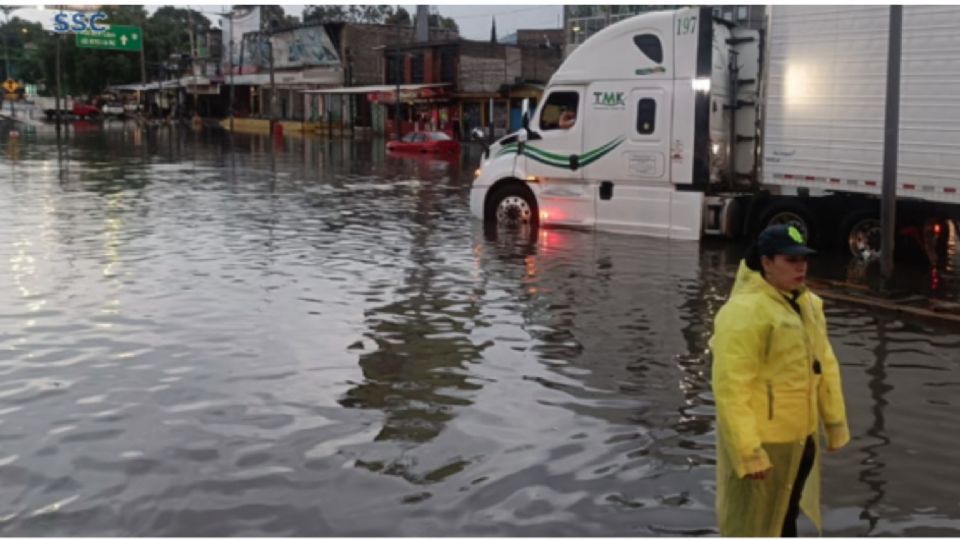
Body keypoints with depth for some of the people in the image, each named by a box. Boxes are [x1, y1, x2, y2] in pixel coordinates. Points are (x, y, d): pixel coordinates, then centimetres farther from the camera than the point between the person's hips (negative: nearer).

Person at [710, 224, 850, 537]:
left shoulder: (808, 304, 7)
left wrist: (835, 423, 14)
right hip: (761, 440, -8)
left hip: (801, 437, 8)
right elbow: (731, 387, -25)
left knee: (785, 515, 26)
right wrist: (748, 450, -26)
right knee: (752, 525, 6)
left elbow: (824, 365, 14)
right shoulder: (744, 310, -21)